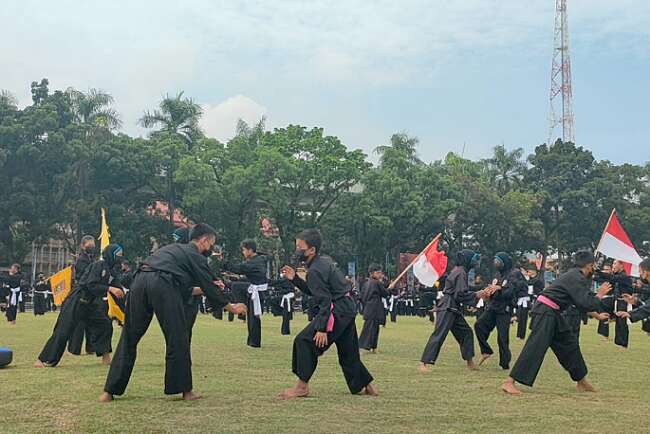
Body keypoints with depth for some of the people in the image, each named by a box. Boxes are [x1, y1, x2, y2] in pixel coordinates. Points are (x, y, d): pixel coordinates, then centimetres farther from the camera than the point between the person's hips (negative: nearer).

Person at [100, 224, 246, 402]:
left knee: (129, 338, 12)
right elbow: (211, 290, 15)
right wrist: (233, 308, 27)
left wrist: (211, 284, 35)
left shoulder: (175, 248, 34)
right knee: (177, 340, 6)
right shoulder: (196, 256, 12)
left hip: (140, 281, 7)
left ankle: (110, 391, 13)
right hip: (163, 287, -7)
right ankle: (185, 390, 12)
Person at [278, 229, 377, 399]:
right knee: (348, 352, 19)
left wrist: (322, 328, -23)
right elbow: (313, 291, 21)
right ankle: (365, 386, 29)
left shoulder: (315, 270, -16)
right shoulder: (324, 260, 13)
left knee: (304, 341, -9)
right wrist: (295, 278, 12)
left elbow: (324, 300, -21)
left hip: (337, 312, -10)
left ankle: (302, 386, -5)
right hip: (348, 309, 10)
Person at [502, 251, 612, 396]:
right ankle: (509, 382, -20)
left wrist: (596, 315, 37)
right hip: (545, 312, -11)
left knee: (569, 343, 18)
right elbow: (585, 303, -18)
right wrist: (599, 295, -2)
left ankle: (582, 382, 32)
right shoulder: (577, 278, -13)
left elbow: (581, 301, 31)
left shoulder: (575, 275, 18)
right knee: (536, 347, -17)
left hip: (553, 313, 11)